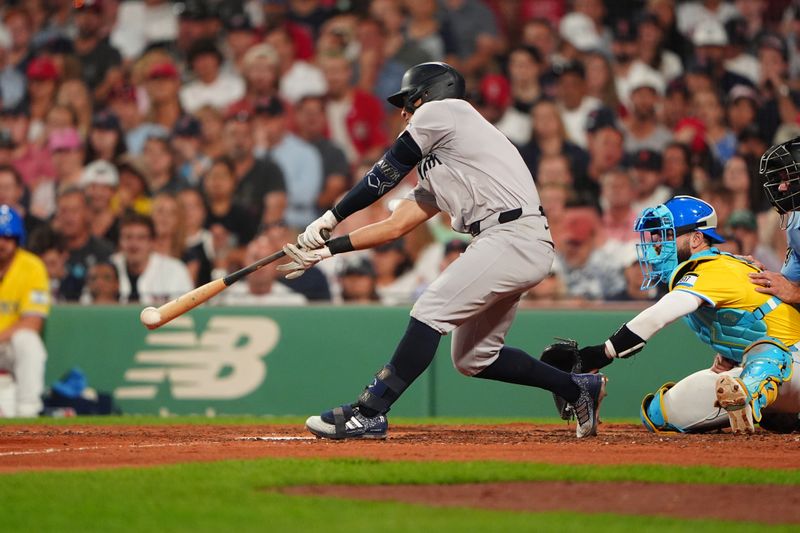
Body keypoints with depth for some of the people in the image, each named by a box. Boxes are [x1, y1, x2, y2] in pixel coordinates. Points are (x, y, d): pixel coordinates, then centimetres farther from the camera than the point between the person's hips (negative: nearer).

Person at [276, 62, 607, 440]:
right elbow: (395, 225, 23)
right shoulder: (434, 167, 27)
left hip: (513, 236, -10)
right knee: (473, 358, 14)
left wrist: (329, 219, 8)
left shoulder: (440, 111, 3)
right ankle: (579, 388, 25)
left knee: (430, 312, -15)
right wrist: (327, 249, 18)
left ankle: (368, 414, -18)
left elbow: (384, 177, 3)